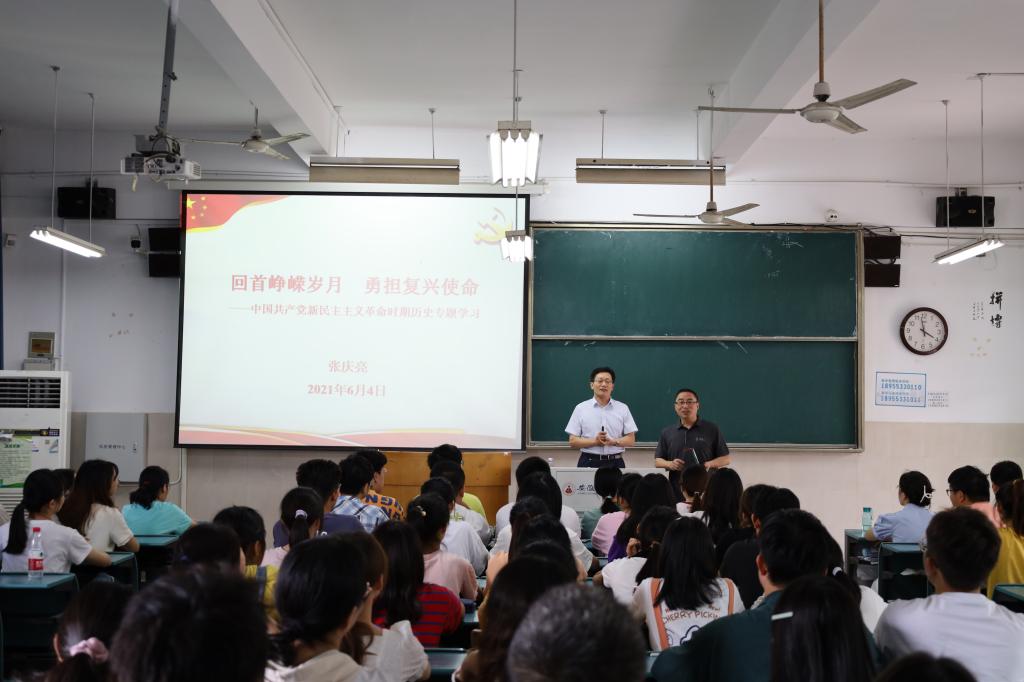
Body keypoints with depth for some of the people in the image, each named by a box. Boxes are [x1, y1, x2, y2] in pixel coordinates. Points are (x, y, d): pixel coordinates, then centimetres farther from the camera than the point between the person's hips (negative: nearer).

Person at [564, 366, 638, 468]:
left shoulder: (623, 408, 9)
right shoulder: (581, 408, 5)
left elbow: (631, 439, 6)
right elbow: (572, 441, 1)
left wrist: (613, 442, -13)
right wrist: (594, 441, -14)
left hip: (615, 463, 1)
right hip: (588, 463, -1)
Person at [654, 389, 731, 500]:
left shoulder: (711, 429, 6)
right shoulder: (667, 432, 12)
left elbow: (726, 459, 7)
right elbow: (657, 461, 14)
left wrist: (709, 464, -11)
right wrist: (670, 464, -7)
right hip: (676, 490, 2)